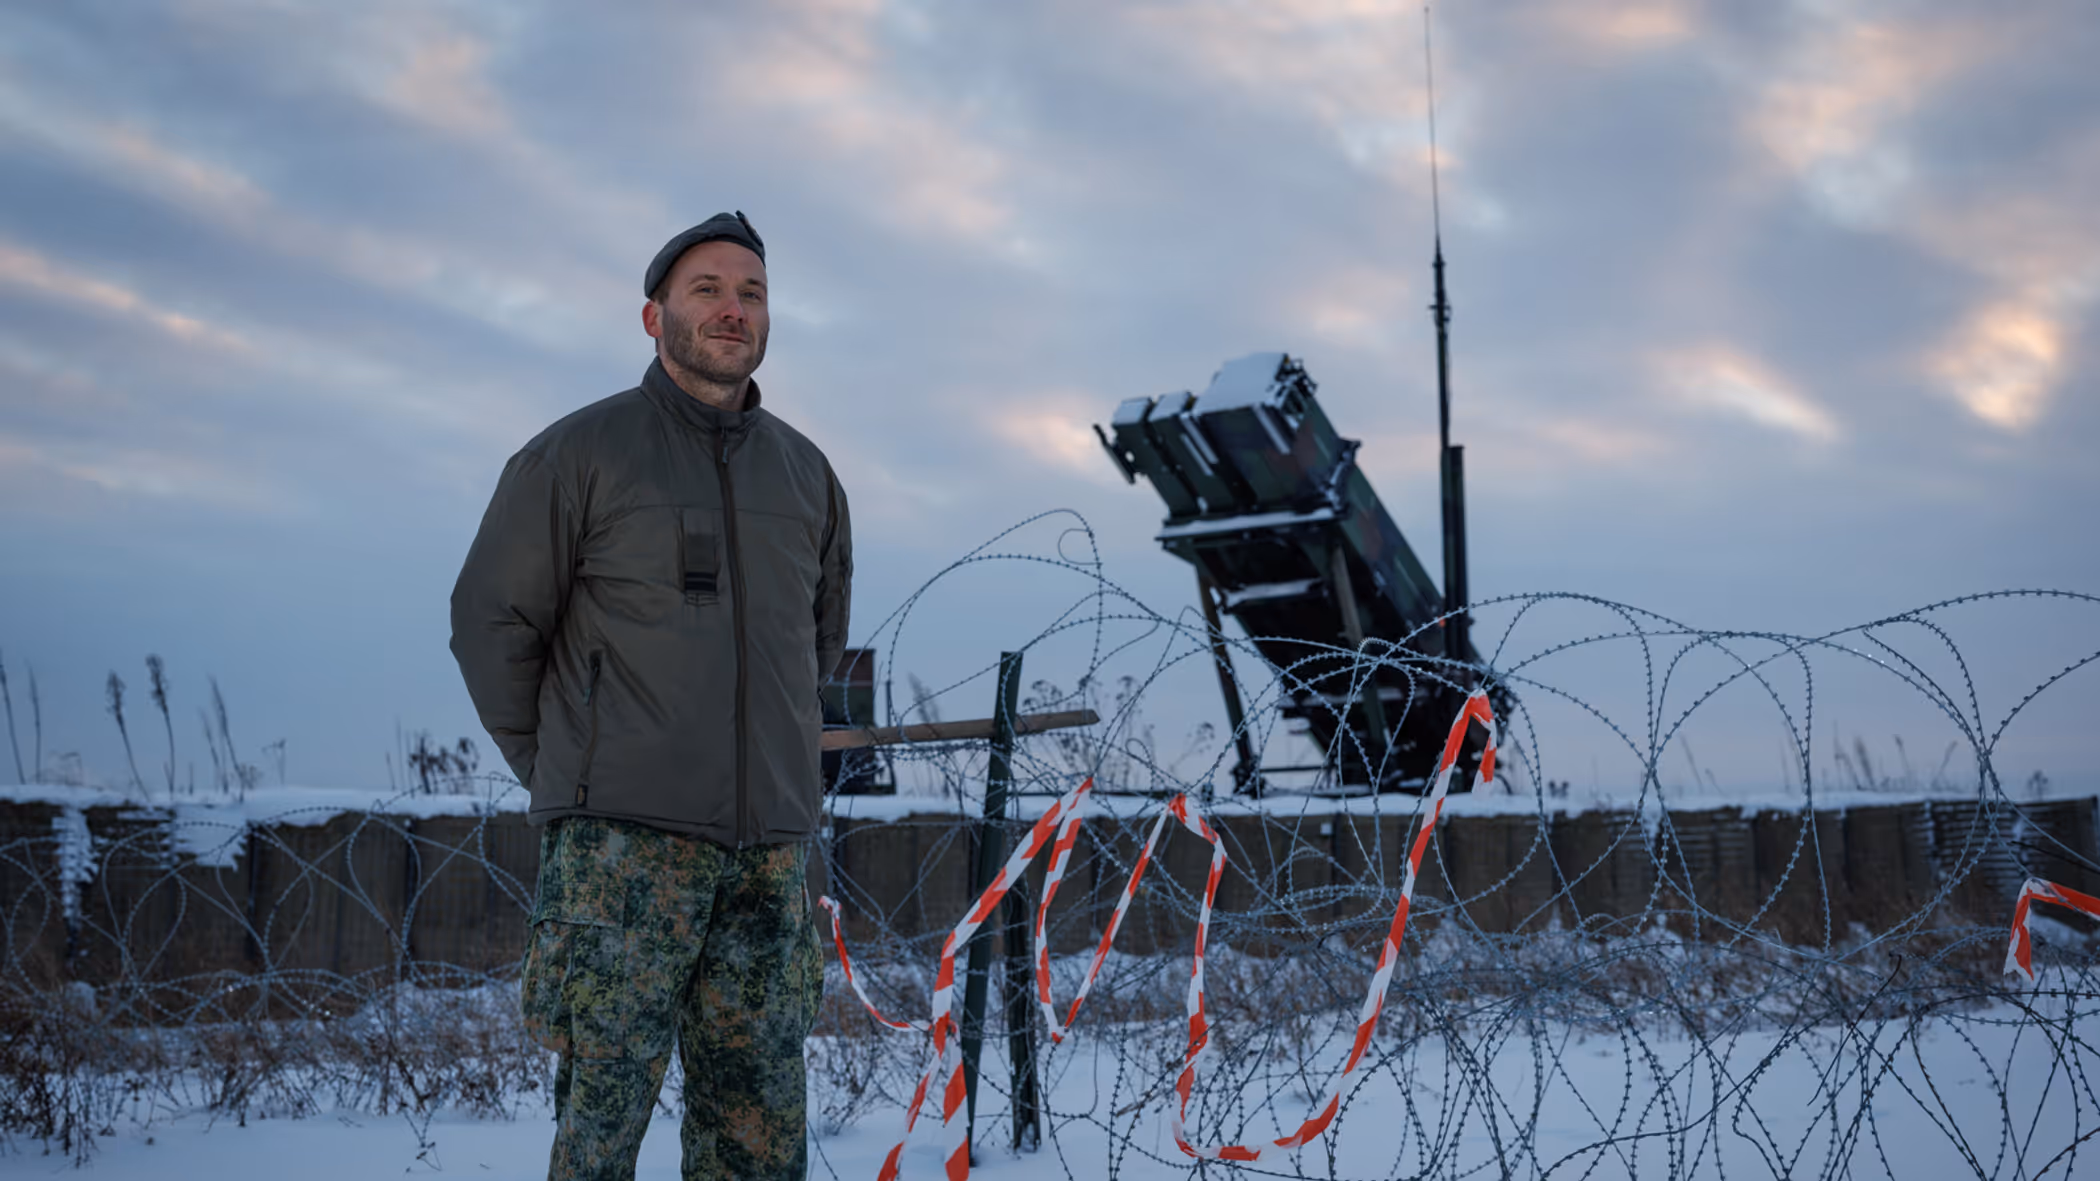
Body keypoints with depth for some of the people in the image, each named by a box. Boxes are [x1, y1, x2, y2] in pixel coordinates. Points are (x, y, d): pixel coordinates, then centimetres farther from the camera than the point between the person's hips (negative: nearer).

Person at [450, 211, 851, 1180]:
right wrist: (558, 769, 3)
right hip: (624, 844, -4)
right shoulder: (580, 452, 0)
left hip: (772, 846, 5)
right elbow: (489, 619, 2)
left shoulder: (805, 472, 15)